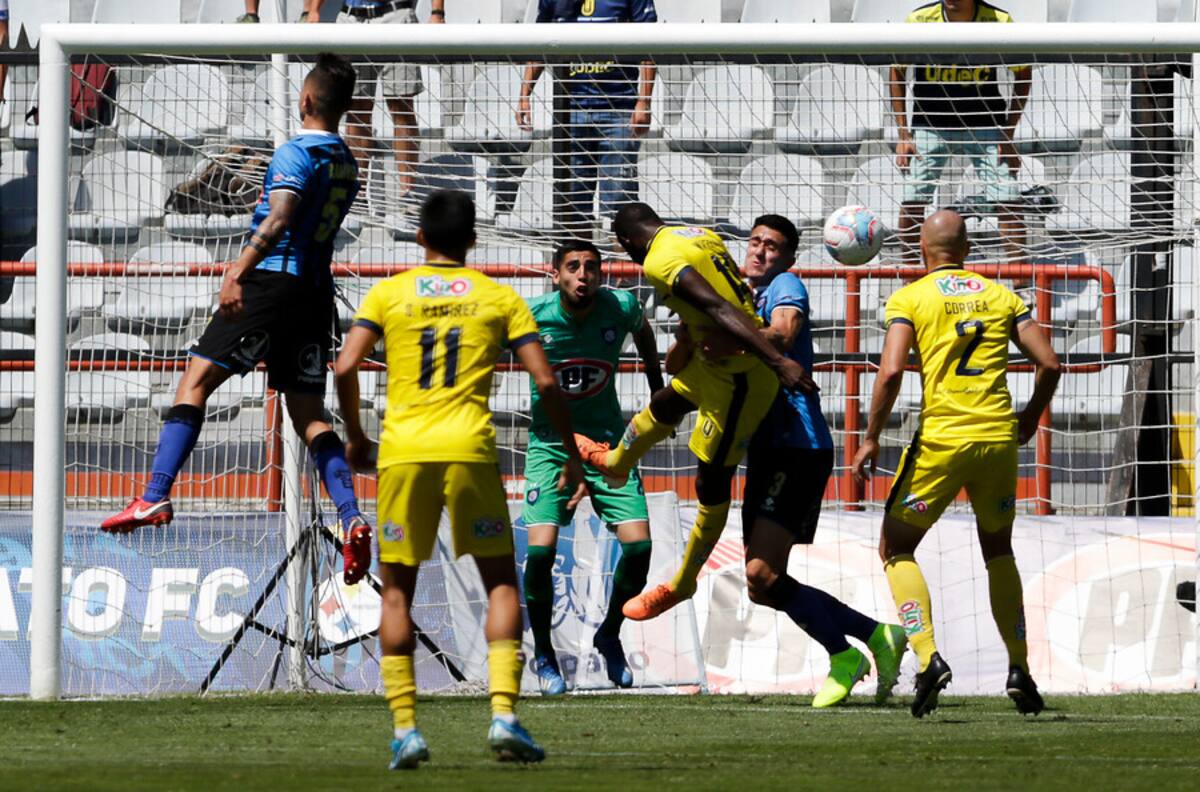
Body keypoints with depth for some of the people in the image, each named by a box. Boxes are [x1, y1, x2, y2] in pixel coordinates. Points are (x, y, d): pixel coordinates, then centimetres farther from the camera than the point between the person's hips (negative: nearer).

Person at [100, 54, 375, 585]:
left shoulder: (296, 154, -8)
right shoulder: (345, 164, 16)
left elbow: (278, 221, -23)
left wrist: (238, 271, -30)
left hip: (273, 282, -7)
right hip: (317, 291, 7)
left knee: (196, 380, -4)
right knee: (309, 416, 7)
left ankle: (156, 497, -13)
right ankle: (351, 520, -10)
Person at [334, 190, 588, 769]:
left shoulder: (388, 294, 8)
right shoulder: (500, 298, 8)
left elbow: (345, 368, -2)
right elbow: (545, 381, 2)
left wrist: (354, 435, 13)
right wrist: (571, 454, 13)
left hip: (402, 453, 0)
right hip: (469, 449, 0)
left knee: (397, 592, 10)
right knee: (501, 584, 9)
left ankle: (404, 728, 2)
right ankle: (503, 713, -7)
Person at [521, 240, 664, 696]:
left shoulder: (621, 309, -11)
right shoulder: (531, 317, -17)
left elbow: (643, 332, 14)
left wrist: (658, 389, 22)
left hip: (607, 440, 2)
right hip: (549, 442, -2)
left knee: (639, 545, -10)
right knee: (540, 549, -17)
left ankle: (610, 635, 17)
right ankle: (543, 654, 5)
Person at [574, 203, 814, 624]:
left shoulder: (661, 261, -19)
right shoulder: (702, 236, 8)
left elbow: (721, 311, -29)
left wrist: (778, 361, -35)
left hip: (737, 378, -10)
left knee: (712, 484, 6)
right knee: (664, 404, 34)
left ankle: (682, 585, 20)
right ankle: (614, 463, 62)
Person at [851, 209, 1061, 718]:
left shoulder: (910, 299, 1)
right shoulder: (1001, 296, 11)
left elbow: (891, 371, -12)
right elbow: (1049, 364, 6)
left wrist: (871, 437, -3)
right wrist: (1030, 419, 22)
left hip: (941, 441, -3)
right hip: (999, 438, 3)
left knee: (896, 548, 11)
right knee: (999, 552, 22)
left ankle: (928, 658, -10)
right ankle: (1019, 671, 13)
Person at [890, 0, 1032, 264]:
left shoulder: (999, 21, -14)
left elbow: (1023, 74, 0)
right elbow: (897, 73, 2)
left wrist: (1008, 134, -7)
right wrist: (903, 135, -3)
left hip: (984, 126, -1)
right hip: (930, 126, 1)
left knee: (1008, 201, -10)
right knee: (912, 203, -7)